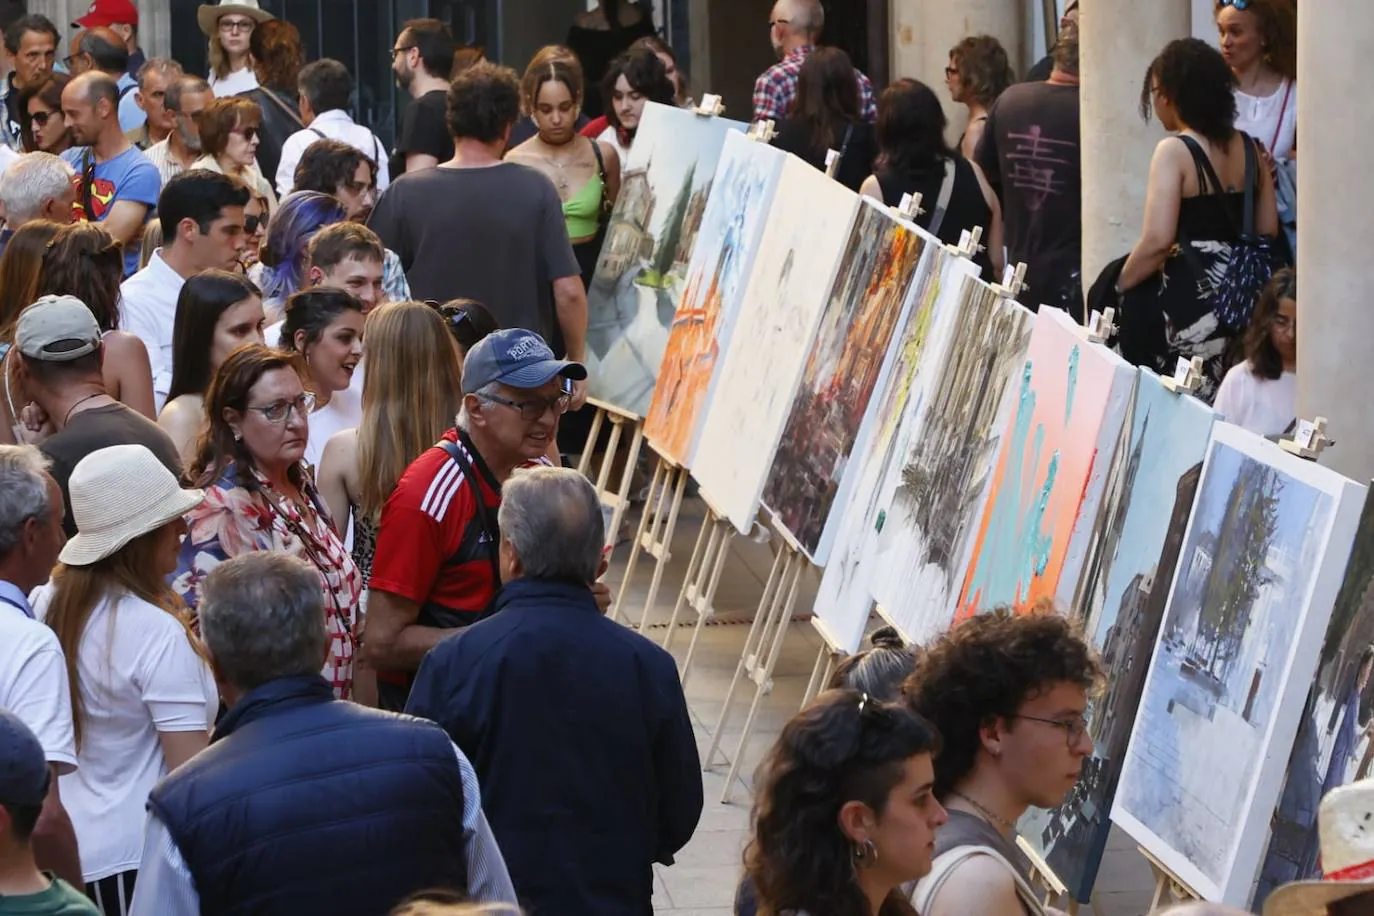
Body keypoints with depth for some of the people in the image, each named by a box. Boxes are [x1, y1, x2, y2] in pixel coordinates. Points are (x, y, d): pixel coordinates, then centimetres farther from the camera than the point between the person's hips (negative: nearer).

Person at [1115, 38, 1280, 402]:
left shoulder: (1175, 151, -11)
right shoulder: (1248, 148, 8)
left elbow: (1157, 241, -19)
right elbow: (1268, 229, 14)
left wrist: (1119, 287, -6)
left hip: (1188, 294, -7)